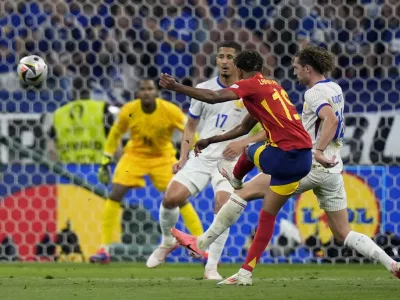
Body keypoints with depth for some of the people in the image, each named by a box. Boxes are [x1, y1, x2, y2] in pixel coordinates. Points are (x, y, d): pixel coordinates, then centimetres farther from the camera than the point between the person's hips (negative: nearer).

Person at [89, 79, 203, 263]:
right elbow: (115, 134, 0)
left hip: (163, 157, -1)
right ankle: (104, 249, -6)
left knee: (181, 199, -9)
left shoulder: (170, 111, -23)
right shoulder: (128, 111, -18)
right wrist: (105, 163, 1)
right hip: (135, 155, 1)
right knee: (114, 196, -14)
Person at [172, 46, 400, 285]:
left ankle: (203, 241, 1)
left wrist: (319, 151, -37)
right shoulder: (335, 89, 15)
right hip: (333, 171, 8)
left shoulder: (315, 93, -11)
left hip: (310, 165, -8)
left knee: (246, 192, -1)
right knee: (343, 234, 9)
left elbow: (331, 120, -30)